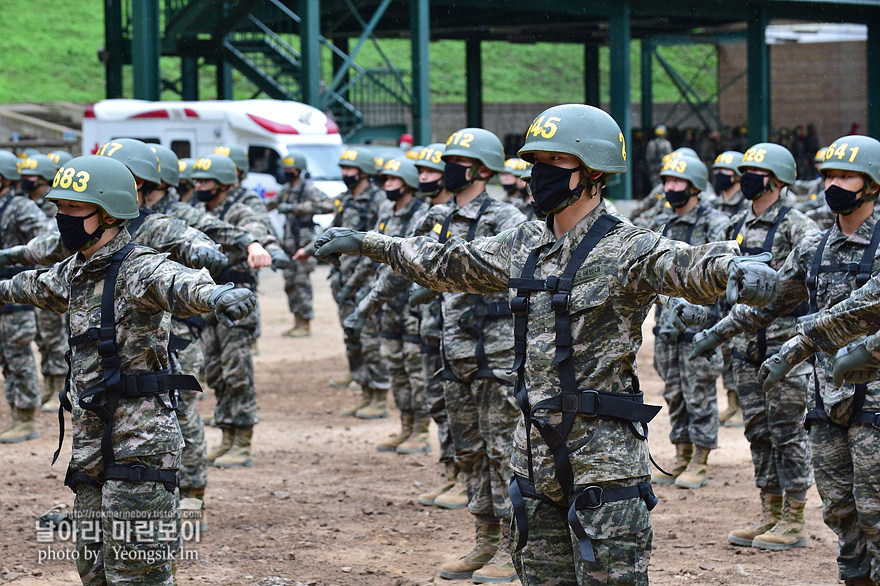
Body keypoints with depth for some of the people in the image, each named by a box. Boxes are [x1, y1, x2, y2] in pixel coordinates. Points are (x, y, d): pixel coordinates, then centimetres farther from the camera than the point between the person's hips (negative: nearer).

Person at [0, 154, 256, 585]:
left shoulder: (138, 268, -14)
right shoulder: (76, 271, 13)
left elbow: (177, 283, -37)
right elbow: (40, 288, 37)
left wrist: (215, 294, -60)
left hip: (138, 446, -9)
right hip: (91, 446, 9)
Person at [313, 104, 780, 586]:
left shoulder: (626, 251, -11)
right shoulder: (524, 246, 11)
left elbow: (689, 265, -30)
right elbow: (446, 264, 25)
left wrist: (736, 267, -52)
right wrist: (365, 243, 29)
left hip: (603, 461, -7)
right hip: (535, 455, 7)